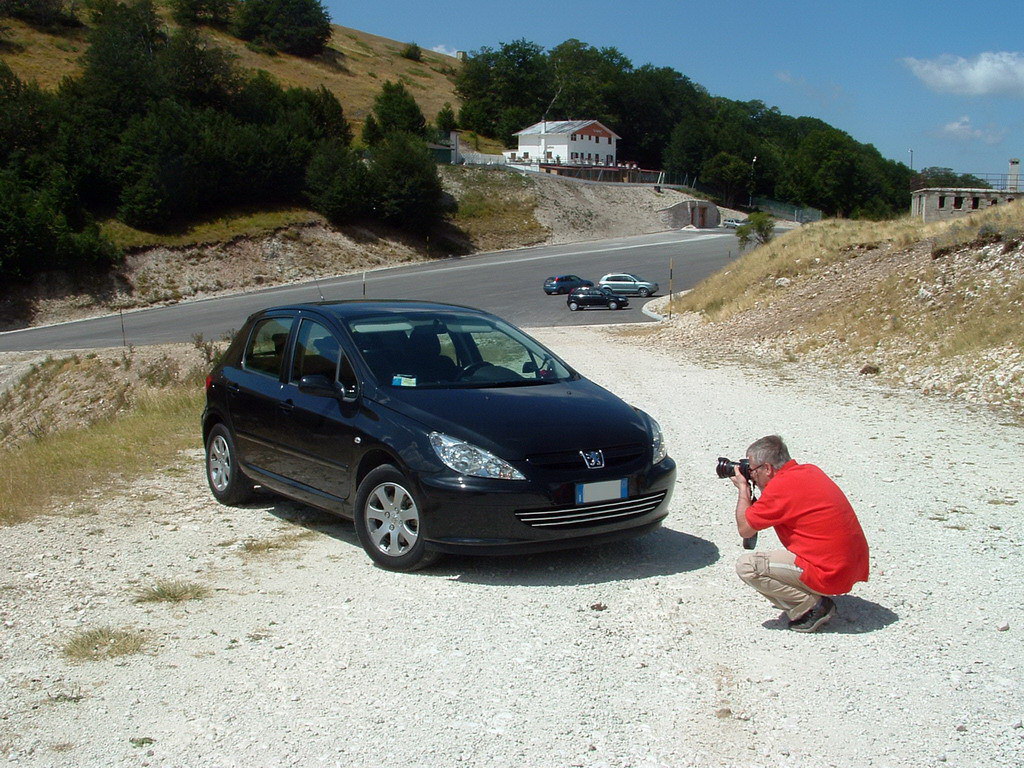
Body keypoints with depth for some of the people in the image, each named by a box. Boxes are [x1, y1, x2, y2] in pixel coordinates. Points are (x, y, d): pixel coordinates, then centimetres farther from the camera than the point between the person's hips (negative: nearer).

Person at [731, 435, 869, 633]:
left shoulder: (780, 486, -16)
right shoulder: (810, 471, 10)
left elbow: (744, 528, -6)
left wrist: (743, 488, 6)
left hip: (830, 575, -9)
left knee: (746, 566, -8)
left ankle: (812, 607, -6)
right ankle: (817, 598, 16)